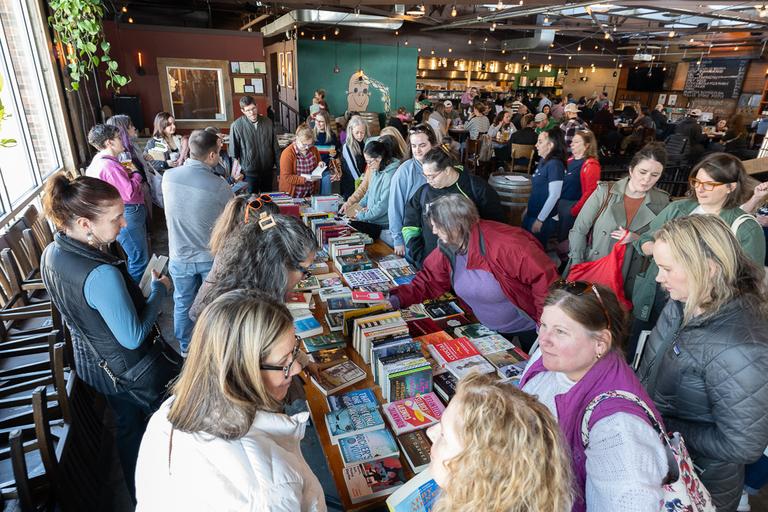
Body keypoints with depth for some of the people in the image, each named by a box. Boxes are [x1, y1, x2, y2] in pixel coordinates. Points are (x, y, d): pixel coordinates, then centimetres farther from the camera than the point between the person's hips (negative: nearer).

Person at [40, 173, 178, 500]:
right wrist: (160, 290, -17)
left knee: (127, 430, 28)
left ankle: (138, 497, 51)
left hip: (93, 365, 8)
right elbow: (133, 337, -27)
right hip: (137, 373, -8)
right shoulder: (102, 275, -37)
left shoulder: (50, 254, -9)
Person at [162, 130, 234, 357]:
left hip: (180, 255, 3)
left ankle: (186, 348, 40)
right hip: (211, 256, -2)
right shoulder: (219, 185, -22)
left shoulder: (168, 177, -12)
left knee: (183, 304, 21)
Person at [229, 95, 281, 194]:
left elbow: (276, 148, 4)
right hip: (249, 172, -3)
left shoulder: (267, 122, -2)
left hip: (267, 171, 3)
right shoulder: (236, 126, -11)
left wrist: (279, 170, 5)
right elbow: (233, 152, -5)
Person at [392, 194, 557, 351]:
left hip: (530, 327, -5)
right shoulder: (446, 248, -14)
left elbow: (546, 280, -33)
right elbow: (428, 281, -6)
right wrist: (397, 299, -20)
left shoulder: (506, 246, -37)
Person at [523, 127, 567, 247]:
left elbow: (554, 195, -20)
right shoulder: (543, 161, 7)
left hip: (543, 218, -8)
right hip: (532, 213, 8)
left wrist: (540, 219, -18)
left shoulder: (555, 164, -18)